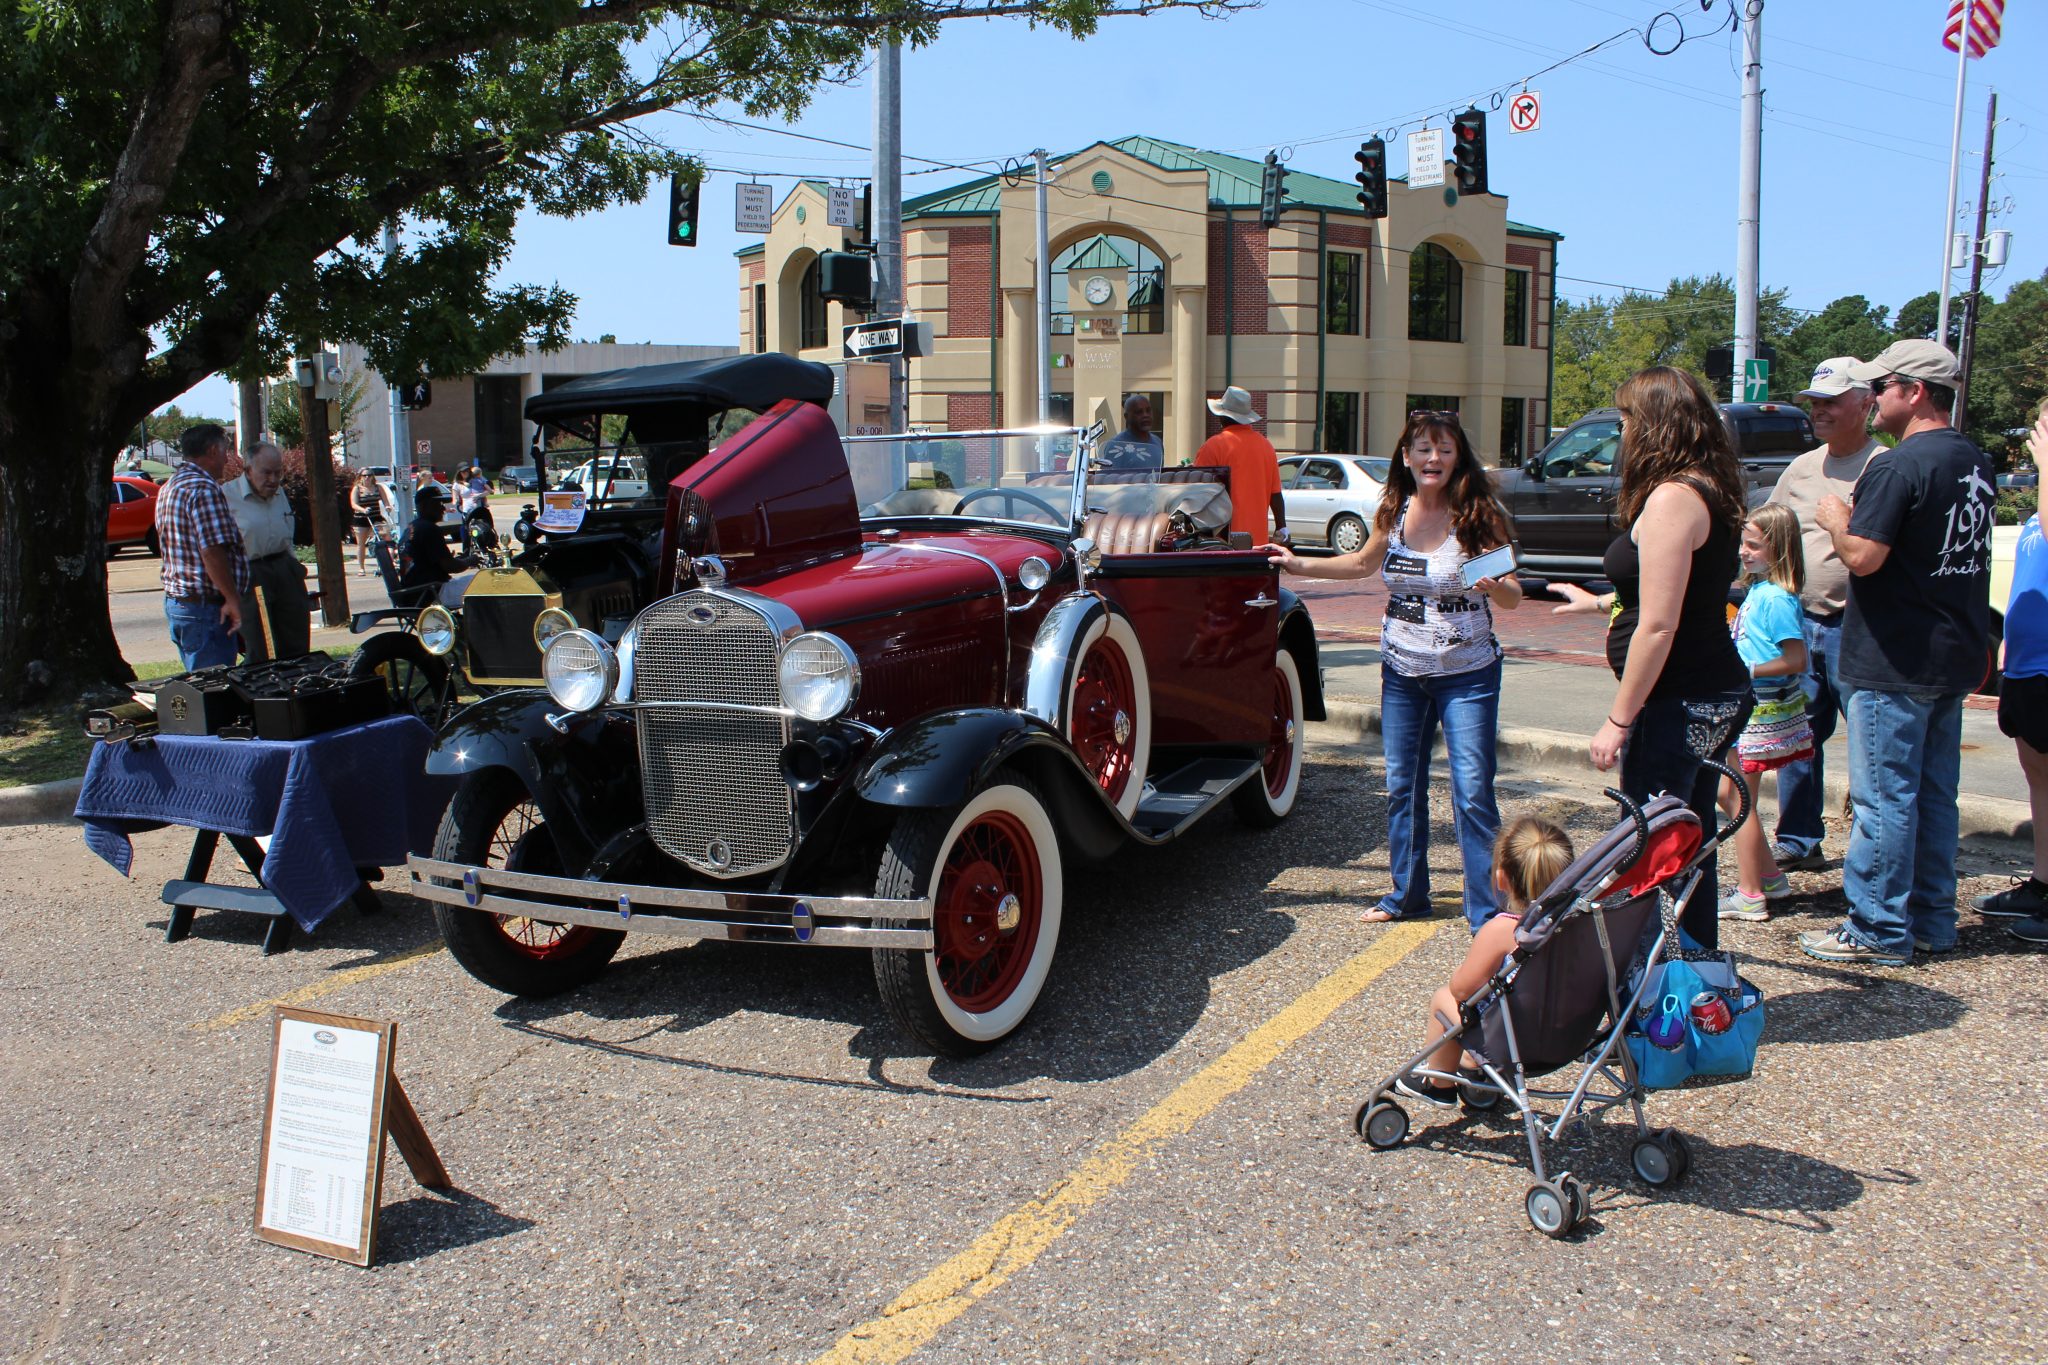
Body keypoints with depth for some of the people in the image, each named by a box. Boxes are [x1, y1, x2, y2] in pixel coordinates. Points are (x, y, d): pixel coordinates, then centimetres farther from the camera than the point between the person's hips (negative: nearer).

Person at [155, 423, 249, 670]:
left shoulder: (170, 487, 17)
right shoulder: (204, 488, -16)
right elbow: (212, 551, -24)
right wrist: (233, 599, -19)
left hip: (175, 601, 10)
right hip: (205, 605, -10)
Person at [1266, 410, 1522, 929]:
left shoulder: (1477, 517, -10)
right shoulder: (1394, 514, 3)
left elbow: (1513, 597, -10)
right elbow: (1363, 563, 22)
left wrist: (1495, 585, -32)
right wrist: (1299, 564, 19)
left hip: (1466, 676, -5)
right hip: (1401, 672, 5)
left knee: (1473, 793, -7)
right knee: (1401, 788, 13)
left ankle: (1488, 912, 3)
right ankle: (1407, 894, 29)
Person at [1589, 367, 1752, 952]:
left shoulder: (1672, 498, -18)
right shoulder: (1709, 492, 12)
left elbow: (1659, 625, -21)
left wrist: (1618, 720, -17)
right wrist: (1602, 602, 31)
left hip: (1679, 703, -10)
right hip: (1715, 695, 10)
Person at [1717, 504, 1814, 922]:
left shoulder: (1776, 598, -19)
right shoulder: (1759, 590, 9)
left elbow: (1796, 659, -22)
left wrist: (1747, 672, -20)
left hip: (1764, 711, -10)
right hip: (1746, 707, 10)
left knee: (1739, 798, -3)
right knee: (1728, 793, 16)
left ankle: (1750, 896, 5)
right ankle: (1770, 877, 27)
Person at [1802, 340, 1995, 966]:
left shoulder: (1900, 467, -19)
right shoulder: (1975, 462, 11)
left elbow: (1863, 557, -24)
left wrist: (1838, 520, -6)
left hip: (1896, 661, -9)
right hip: (1956, 656, 9)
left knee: (1884, 796, -1)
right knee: (1934, 793, 15)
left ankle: (1879, 931, 5)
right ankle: (1931, 921, 24)